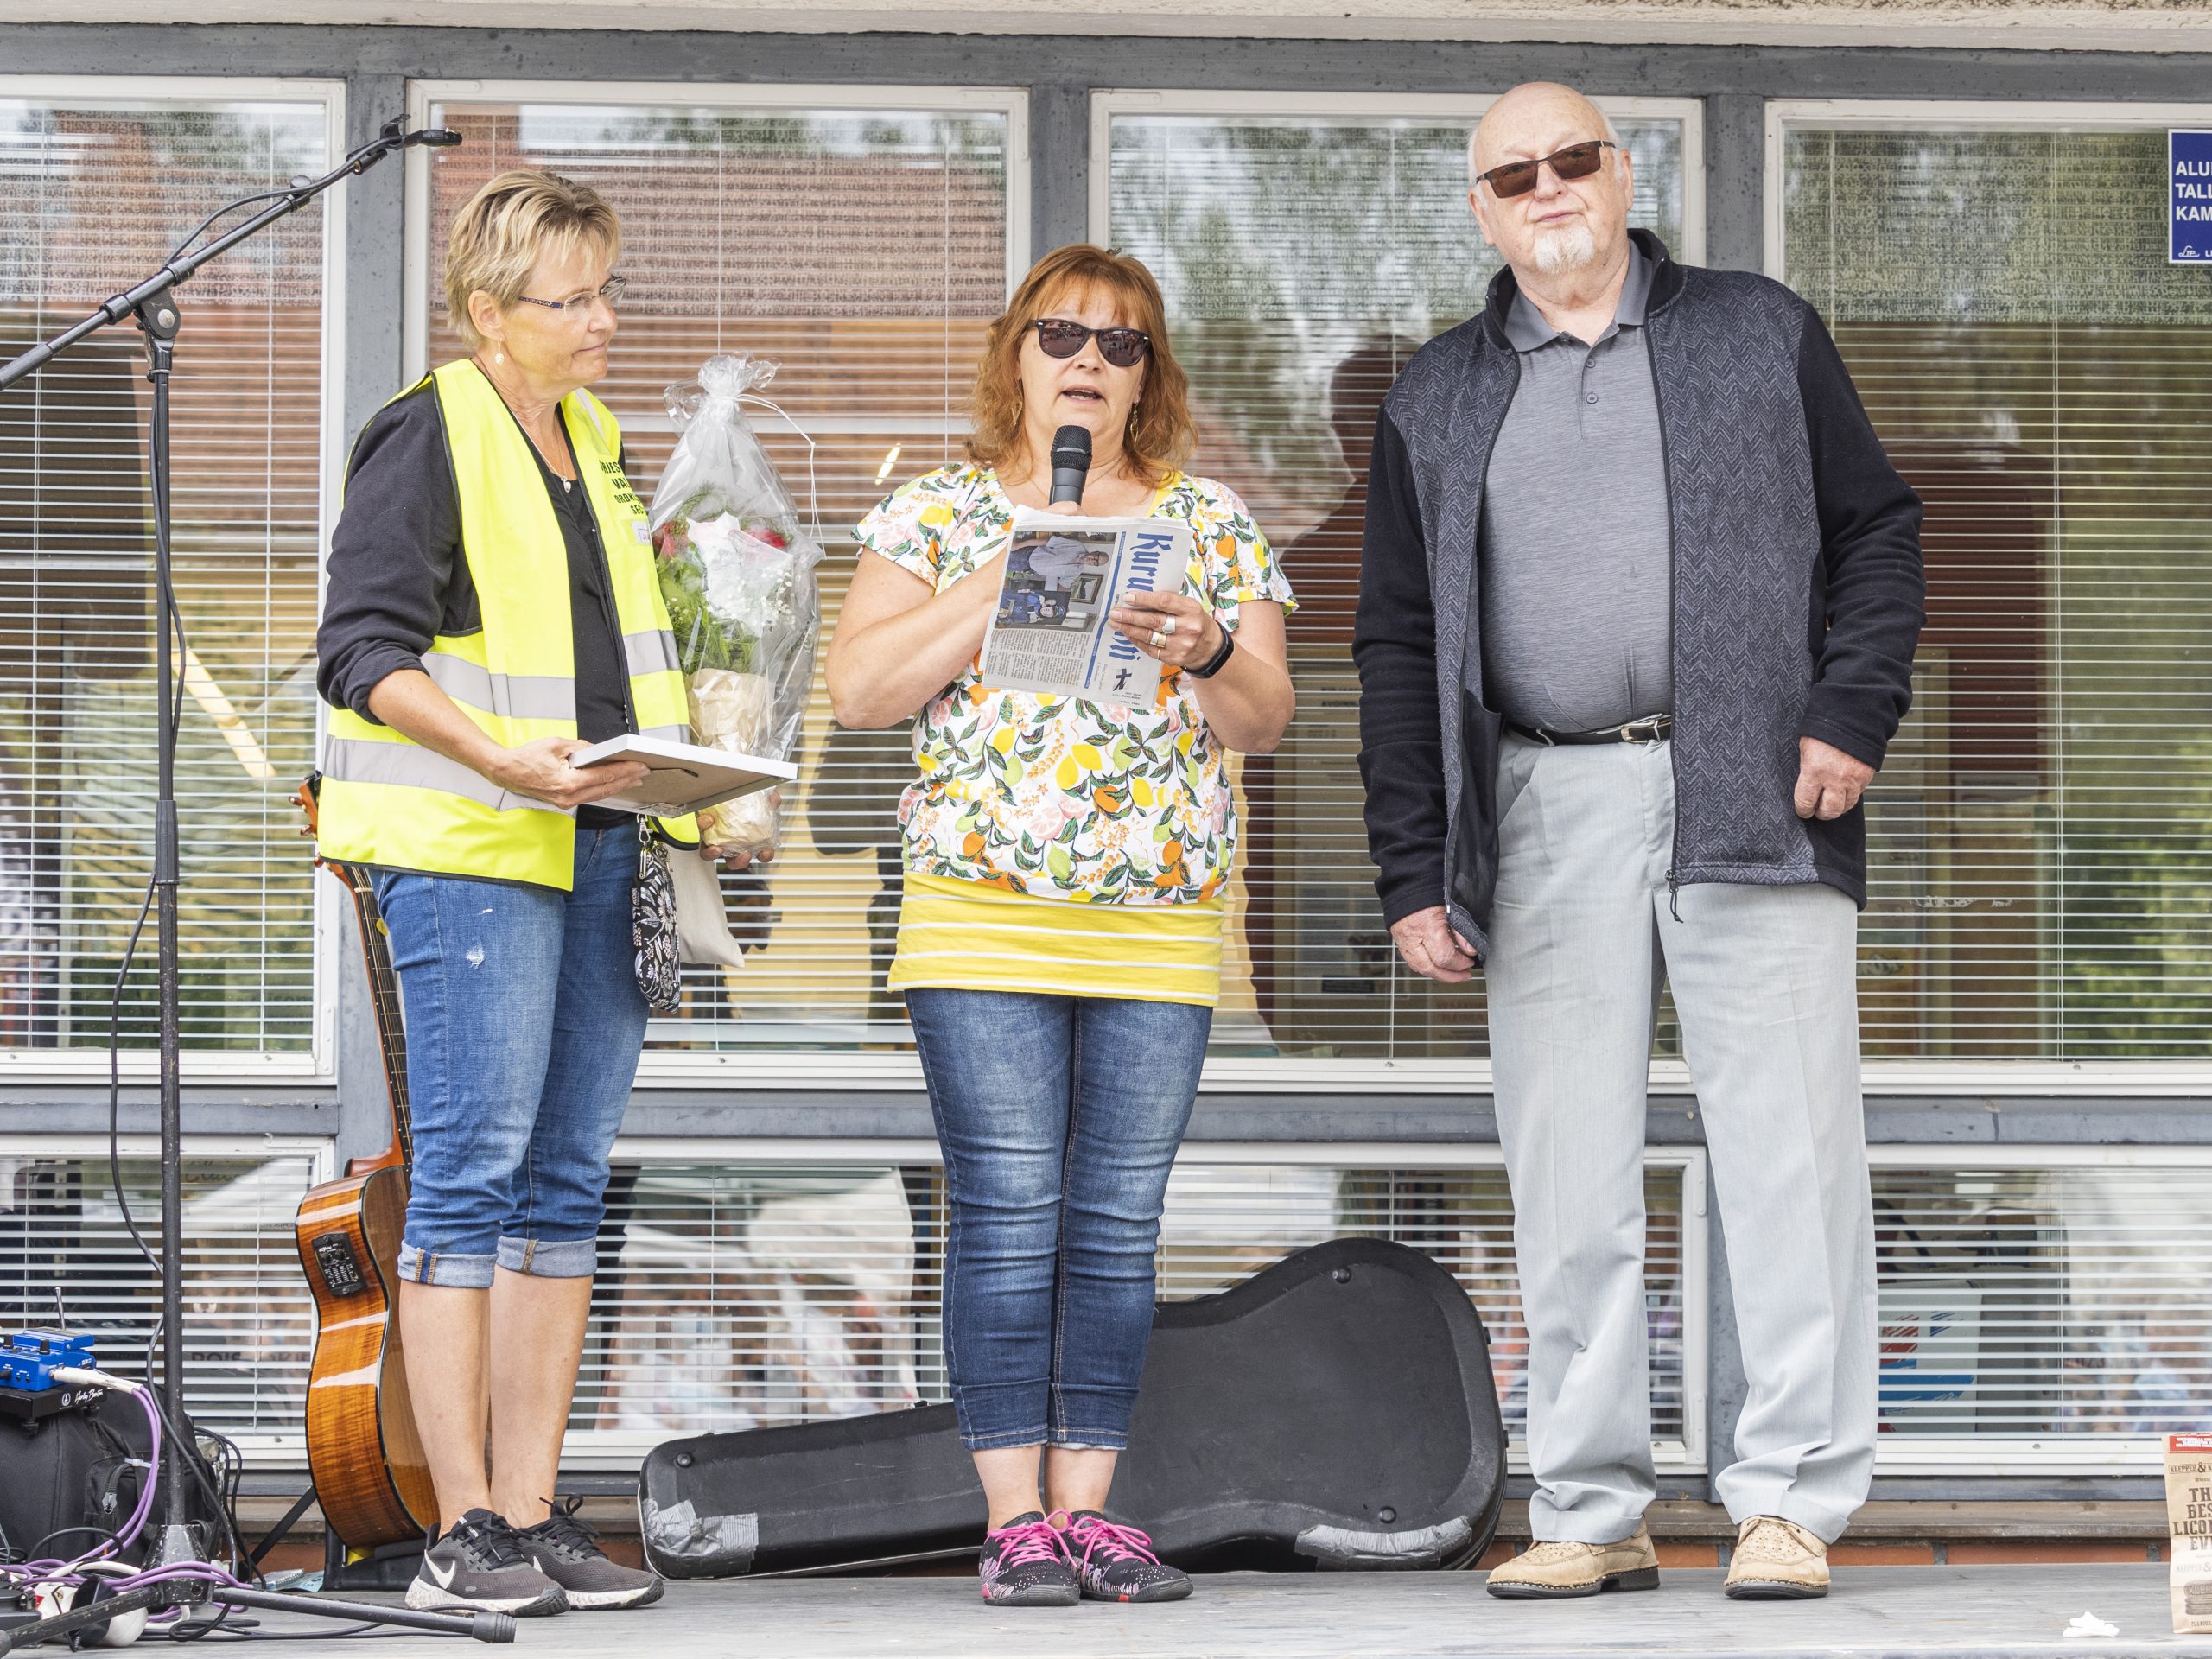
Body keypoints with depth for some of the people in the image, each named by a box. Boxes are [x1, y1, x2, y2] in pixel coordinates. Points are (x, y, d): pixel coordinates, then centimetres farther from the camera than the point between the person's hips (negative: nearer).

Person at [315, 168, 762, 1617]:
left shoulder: (594, 441, 19)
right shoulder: (429, 437, -5)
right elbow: (361, 652, -12)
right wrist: (502, 760, -24)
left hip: (601, 845, 8)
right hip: (467, 849, -8)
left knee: (569, 1180, 6)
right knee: (474, 1172, -8)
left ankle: (534, 1514, 10)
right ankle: (465, 1531, -6)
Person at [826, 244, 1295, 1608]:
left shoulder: (1211, 521, 13)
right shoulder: (940, 512, 8)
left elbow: (1267, 720, 8)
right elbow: (860, 688, -2)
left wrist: (1206, 650, -12)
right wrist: (1002, 588, -10)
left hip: (1160, 928, 2)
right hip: (985, 920, -2)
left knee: (1119, 1225, 2)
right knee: (1008, 1215, -7)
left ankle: (1089, 1507, 7)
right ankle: (1016, 1515, -3)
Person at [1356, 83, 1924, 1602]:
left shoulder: (1762, 335, 11)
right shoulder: (1438, 400, 15)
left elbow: (1879, 531, 10)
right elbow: (1399, 645, 14)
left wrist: (1852, 715, -5)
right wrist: (1414, 874, 6)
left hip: (1748, 797, -2)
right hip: (1545, 815, 2)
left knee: (1789, 1147, -5)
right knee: (1568, 1175, 2)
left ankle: (1792, 1501, 0)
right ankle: (1593, 1513, 9)